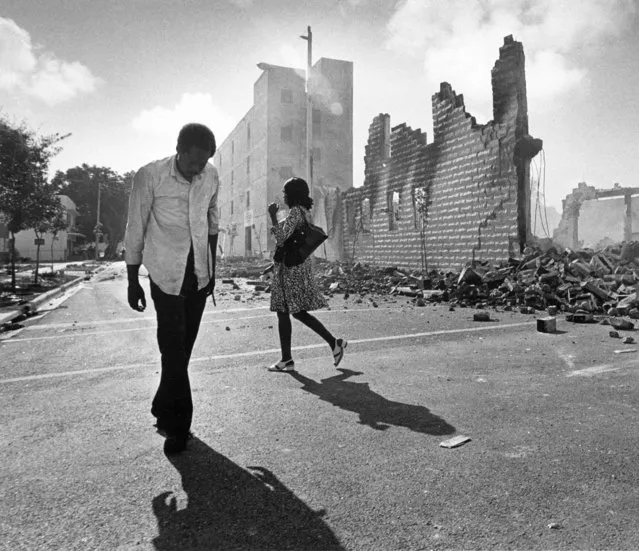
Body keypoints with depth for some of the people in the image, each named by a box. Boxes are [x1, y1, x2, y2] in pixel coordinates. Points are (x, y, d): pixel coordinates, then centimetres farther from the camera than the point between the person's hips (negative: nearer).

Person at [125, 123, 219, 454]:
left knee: (183, 347, 12)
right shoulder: (150, 176, -11)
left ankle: (165, 411, 32)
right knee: (173, 348, -5)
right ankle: (178, 425, 9)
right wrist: (132, 281, -2)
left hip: (199, 274, 4)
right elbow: (135, 230, -4)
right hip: (166, 274, -4)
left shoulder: (211, 176, 2)